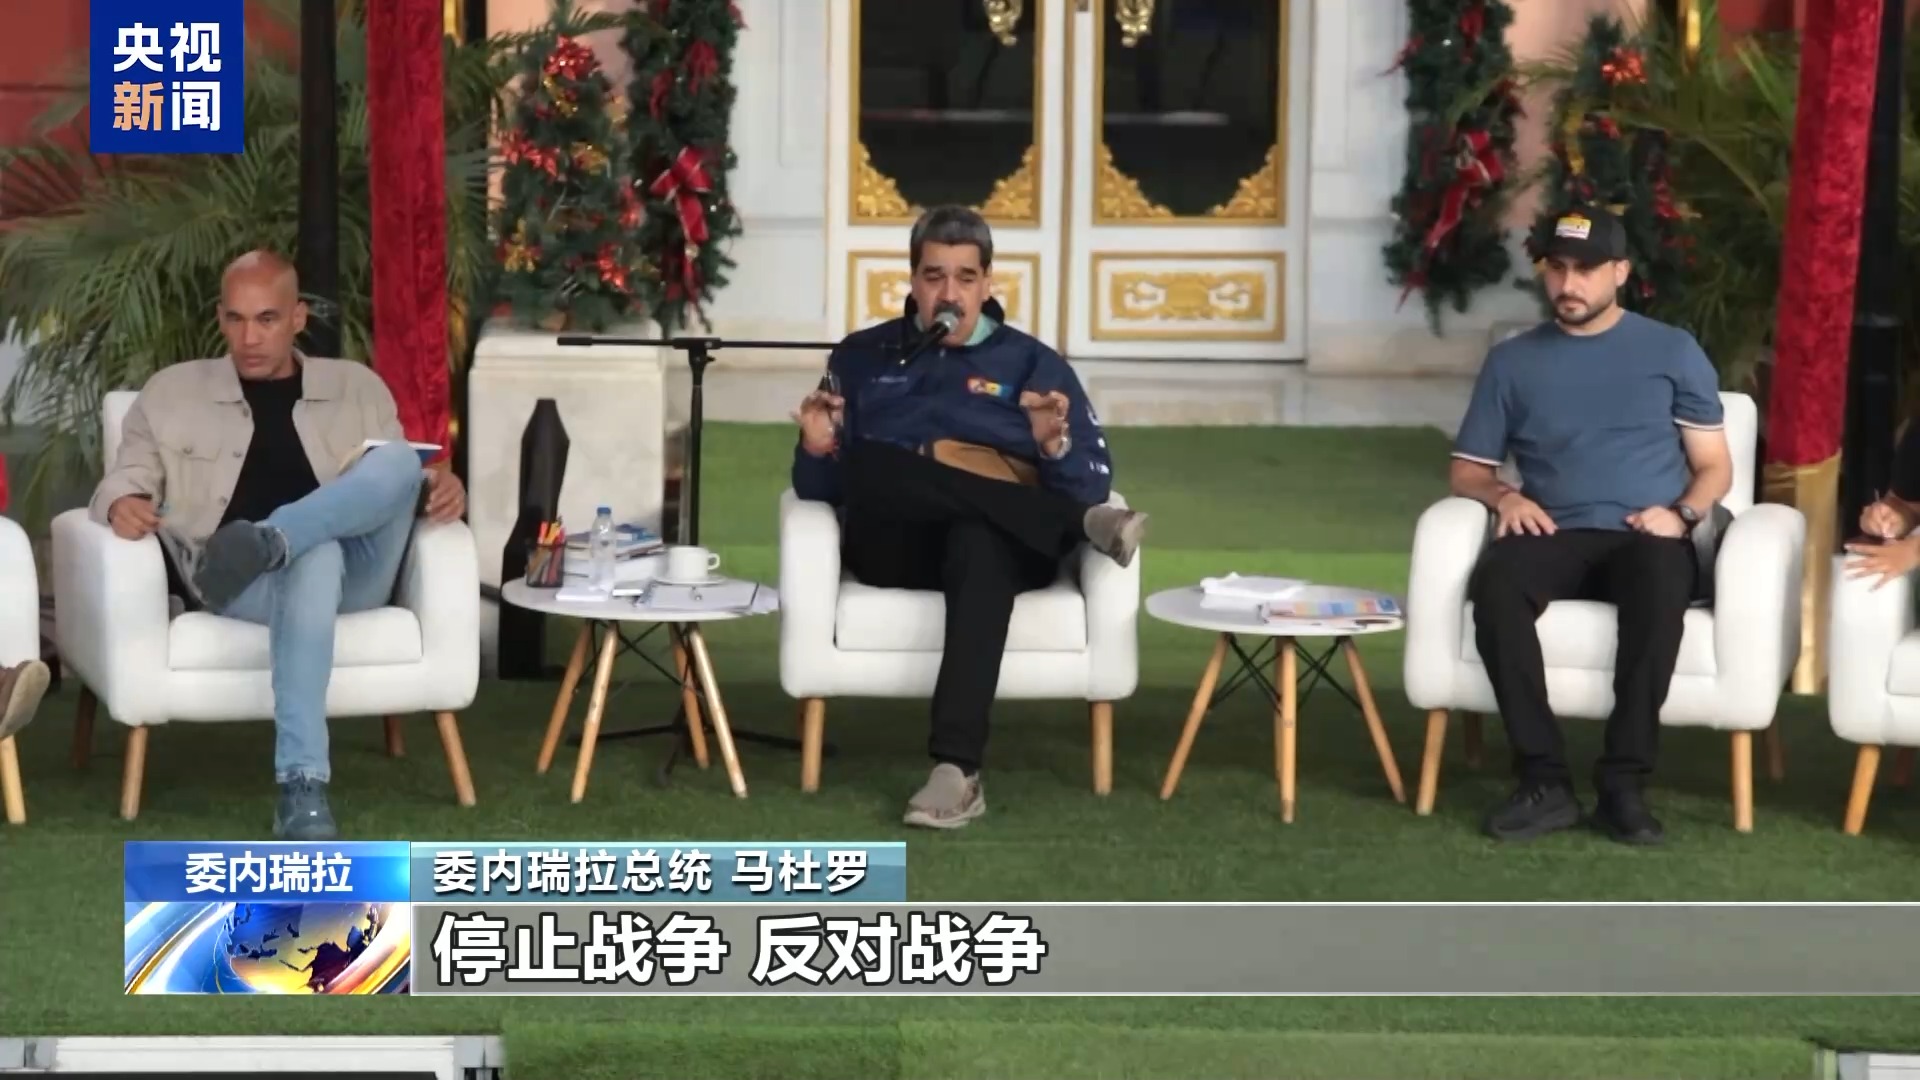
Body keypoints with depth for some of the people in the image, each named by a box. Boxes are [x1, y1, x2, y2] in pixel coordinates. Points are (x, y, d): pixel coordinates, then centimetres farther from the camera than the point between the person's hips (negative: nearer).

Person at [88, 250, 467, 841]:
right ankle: (302, 786, -49)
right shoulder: (171, 392, 18)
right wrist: (123, 503, -12)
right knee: (315, 559, -41)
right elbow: (125, 477, 14)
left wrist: (440, 486, -3)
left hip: (352, 573, 2)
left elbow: (395, 477, 22)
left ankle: (265, 544, -46)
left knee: (398, 460, -26)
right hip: (238, 583, -2)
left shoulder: (359, 388, 21)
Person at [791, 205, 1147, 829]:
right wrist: (818, 452, -9)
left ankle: (956, 770, -50)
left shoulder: (1033, 363, 16)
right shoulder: (863, 357, 18)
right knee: (867, 463, -32)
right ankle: (1085, 524, -32)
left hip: (1003, 544, -1)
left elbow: (1092, 484, 7)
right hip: (893, 545, 1)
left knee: (977, 542, -39)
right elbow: (821, 488, 13)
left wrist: (1056, 447, -15)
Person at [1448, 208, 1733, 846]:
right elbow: (1467, 469, 17)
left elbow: (1714, 466, 12)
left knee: (1660, 584, -39)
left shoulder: (1672, 350, 12)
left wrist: (1682, 513, -10)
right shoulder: (1513, 360, 16)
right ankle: (1545, 781, -33)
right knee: (1496, 579, -35)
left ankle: (1624, 783, -33)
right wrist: (1503, 496, -6)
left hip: (1645, 540, -1)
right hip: (1554, 538, 1)